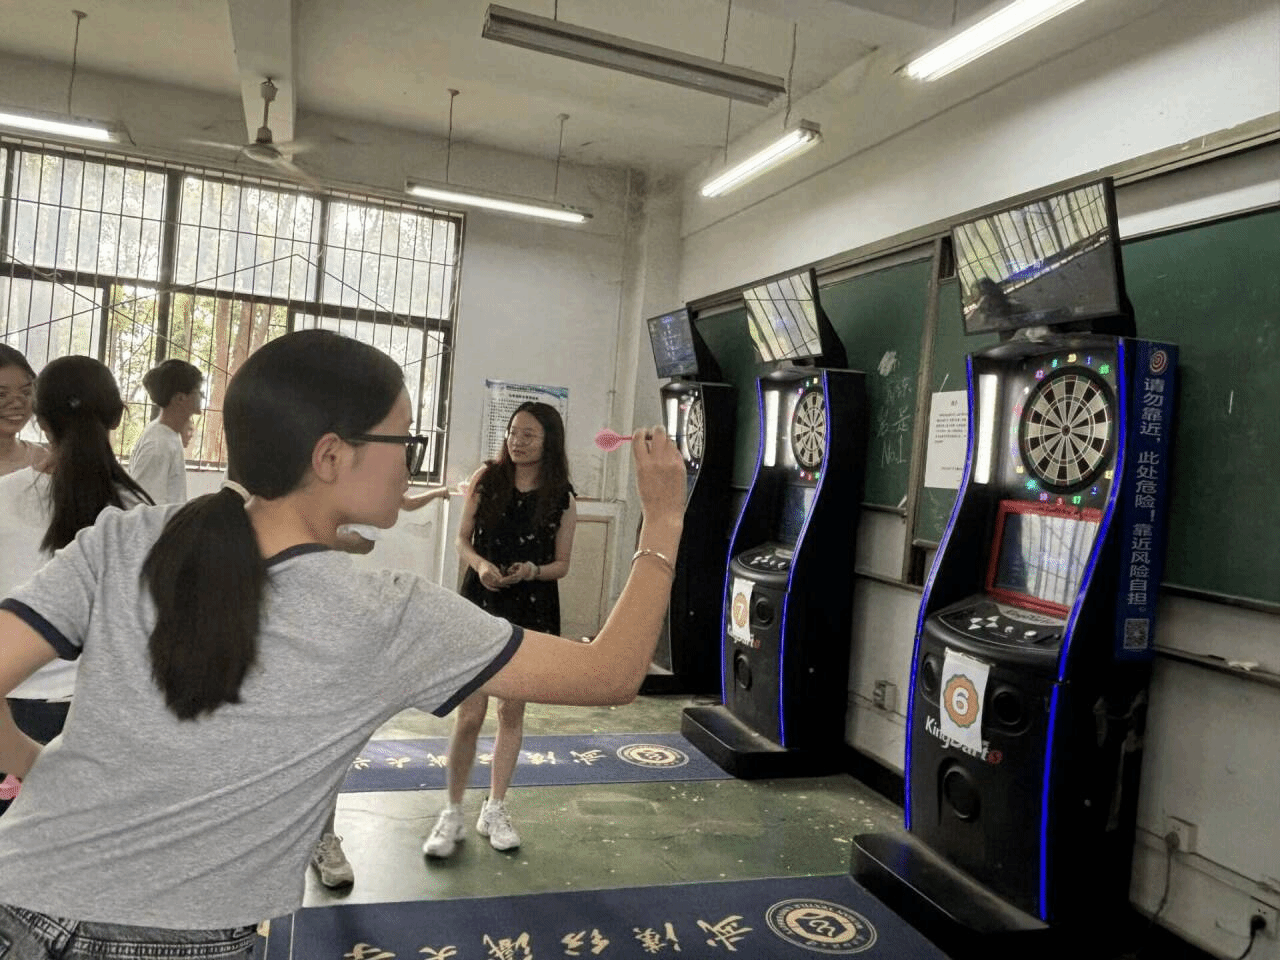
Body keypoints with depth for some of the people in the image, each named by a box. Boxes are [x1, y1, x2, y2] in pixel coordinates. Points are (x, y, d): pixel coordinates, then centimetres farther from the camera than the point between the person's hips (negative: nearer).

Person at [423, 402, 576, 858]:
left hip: (531, 612, 1)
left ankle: (494, 809, 27)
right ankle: (453, 812, 18)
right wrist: (480, 564, -18)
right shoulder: (487, 478, -3)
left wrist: (533, 571, -19)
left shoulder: (562, 498, -4)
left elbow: (561, 564, 2)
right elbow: (463, 539, 2)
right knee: (470, 714, 0)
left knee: (512, 712, 11)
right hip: (480, 604, -1)